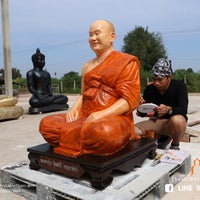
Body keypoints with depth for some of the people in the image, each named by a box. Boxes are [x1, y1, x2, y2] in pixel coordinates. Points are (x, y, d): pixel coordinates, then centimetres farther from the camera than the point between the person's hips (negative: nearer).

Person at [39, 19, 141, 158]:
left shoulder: (126, 62, 0)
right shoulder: (88, 66, 20)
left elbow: (130, 100, -10)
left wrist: (101, 114, -22)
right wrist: (75, 109, -1)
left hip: (114, 118, -6)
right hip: (85, 117, 6)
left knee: (102, 133, -40)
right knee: (47, 124, -12)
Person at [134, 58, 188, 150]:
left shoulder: (179, 86, -12)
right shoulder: (149, 89, -3)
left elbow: (183, 110, -23)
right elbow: (143, 114, 0)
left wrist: (169, 109, -45)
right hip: (156, 121, 4)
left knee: (177, 120, -40)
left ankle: (175, 146, -6)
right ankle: (165, 138, 5)